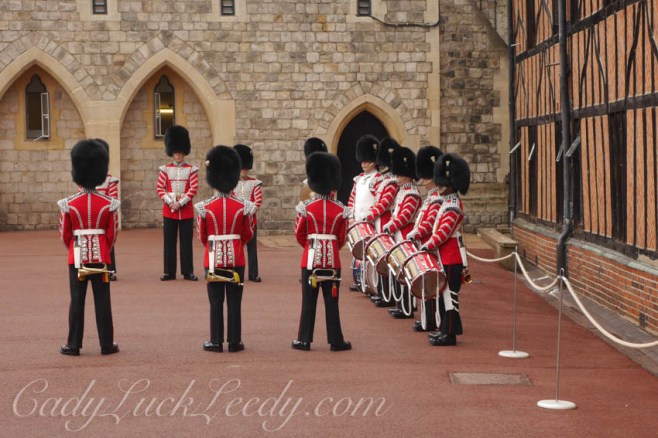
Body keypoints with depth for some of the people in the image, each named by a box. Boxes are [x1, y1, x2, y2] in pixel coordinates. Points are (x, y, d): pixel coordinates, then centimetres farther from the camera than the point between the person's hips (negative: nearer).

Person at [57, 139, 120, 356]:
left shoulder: (68, 204, -7)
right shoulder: (108, 204, -5)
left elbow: (65, 234, 0)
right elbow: (112, 234, 1)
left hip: (77, 257, 0)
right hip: (101, 257, 1)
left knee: (77, 301, 5)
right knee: (102, 301, 5)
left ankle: (73, 345, 9)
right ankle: (107, 344, 9)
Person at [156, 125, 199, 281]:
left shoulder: (191, 170, 3)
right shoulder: (165, 169, 6)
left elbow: (194, 189, -4)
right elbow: (160, 189, 1)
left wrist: (180, 203, -12)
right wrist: (170, 202, -12)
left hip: (186, 211, -1)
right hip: (169, 210, 1)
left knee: (186, 242, 2)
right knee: (169, 242, 3)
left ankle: (188, 272, 7)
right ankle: (169, 272, 9)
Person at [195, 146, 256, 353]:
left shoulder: (205, 207, -7)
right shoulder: (242, 207, -5)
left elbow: (202, 236, 3)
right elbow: (248, 235, 3)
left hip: (213, 259, 0)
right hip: (236, 259, 0)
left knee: (216, 302, 5)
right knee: (234, 302, 6)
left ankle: (216, 342, 8)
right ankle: (234, 342, 9)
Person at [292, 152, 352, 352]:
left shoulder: (305, 207, -7)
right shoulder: (341, 210, -3)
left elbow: (299, 234, 1)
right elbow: (342, 238, 4)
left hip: (311, 259, -1)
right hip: (332, 260, 1)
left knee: (309, 300, 5)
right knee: (331, 301, 6)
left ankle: (304, 340, 9)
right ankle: (336, 341, 10)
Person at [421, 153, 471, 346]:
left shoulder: (452, 207, -18)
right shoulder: (449, 202, 13)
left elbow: (443, 232, -22)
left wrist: (427, 246, -15)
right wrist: (428, 244, 13)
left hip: (451, 259, -10)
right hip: (447, 257, 10)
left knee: (449, 293, -5)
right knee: (445, 293, 15)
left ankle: (449, 334, 0)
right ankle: (445, 329, 24)